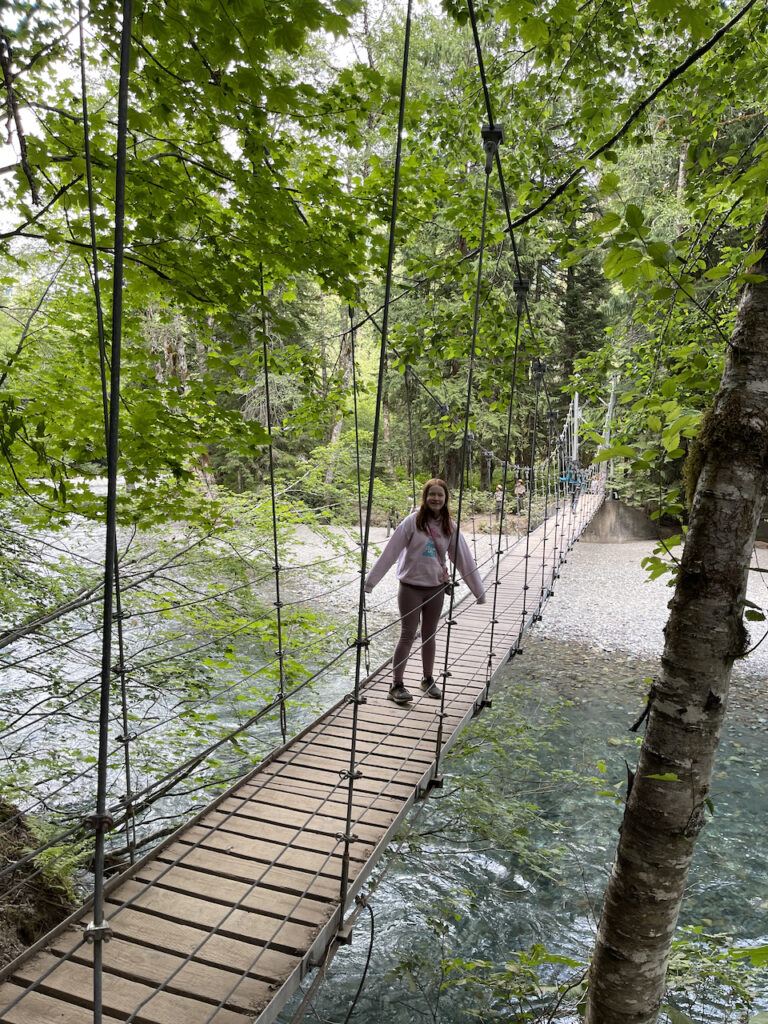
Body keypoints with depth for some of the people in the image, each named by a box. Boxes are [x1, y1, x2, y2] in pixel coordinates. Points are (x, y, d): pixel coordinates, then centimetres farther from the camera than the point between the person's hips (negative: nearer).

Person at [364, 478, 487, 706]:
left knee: (429, 635, 14)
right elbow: (390, 552, -12)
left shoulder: (449, 526, 1)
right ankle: (396, 685, 10)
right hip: (410, 586, -3)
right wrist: (370, 580, -15)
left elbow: (464, 559, 5)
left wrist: (479, 591, 7)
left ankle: (428, 679, 31)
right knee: (408, 635, 0)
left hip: (436, 588, 3)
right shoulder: (413, 521, -10)